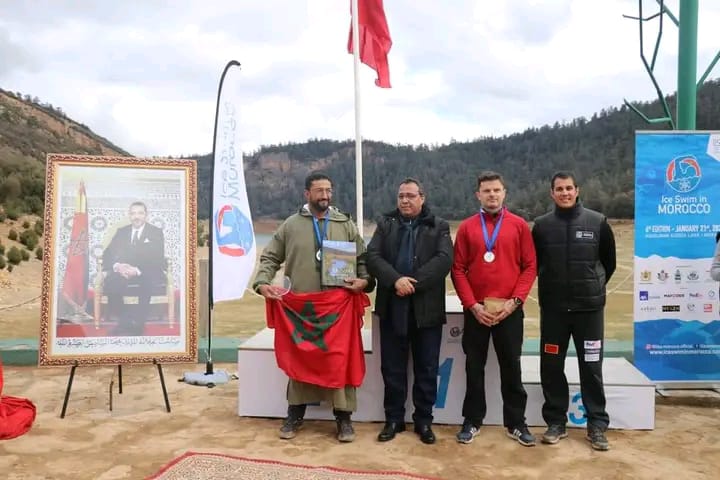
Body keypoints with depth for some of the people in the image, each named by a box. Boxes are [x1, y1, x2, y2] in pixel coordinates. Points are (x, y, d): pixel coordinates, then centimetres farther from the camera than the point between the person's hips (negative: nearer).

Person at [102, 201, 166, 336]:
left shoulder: (156, 232, 7)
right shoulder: (121, 232, 17)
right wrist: (117, 266, -17)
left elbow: (157, 259, -6)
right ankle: (124, 319, -21)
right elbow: (108, 254, 8)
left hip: (147, 273, -3)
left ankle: (138, 323, -35)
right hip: (122, 271, 3)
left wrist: (137, 270, -24)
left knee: (147, 279, -38)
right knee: (110, 280, -31)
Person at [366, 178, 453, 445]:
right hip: (392, 307, 2)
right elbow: (373, 257, -3)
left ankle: (424, 420, 22)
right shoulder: (385, 224, 9)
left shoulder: (438, 227, 4)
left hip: (427, 308, -1)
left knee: (426, 369, 8)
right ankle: (394, 419, 23)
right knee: (392, 368, 9)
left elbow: (444, 259, -11)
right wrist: (396, 280, -19)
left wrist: (414, 283, -19)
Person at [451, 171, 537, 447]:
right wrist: (472, 305, -8)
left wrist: (515, 301, -9)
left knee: (511, 367, 9)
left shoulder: (519, 225, 2)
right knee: (474, 367, 9)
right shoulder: (466, 227, 3)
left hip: (510, 309, 0)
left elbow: (530, 266, 0)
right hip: (476, 310, 1)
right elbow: (458, 269, 1)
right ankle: (472, 421, 21)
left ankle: (516, 423, 21)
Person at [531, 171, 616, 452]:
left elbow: (609, 261, 10)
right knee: (551, 367, 7)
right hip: (553, 308, 1)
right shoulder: (541, 225, 0)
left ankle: (597, 424, 18)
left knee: (591, 368, 5)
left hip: (589, 307, -1)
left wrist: (594, 287, 13)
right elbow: (533, 263, 12)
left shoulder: (597, 222, -1)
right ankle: (556, 421, 20)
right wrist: (551, 284, 10)